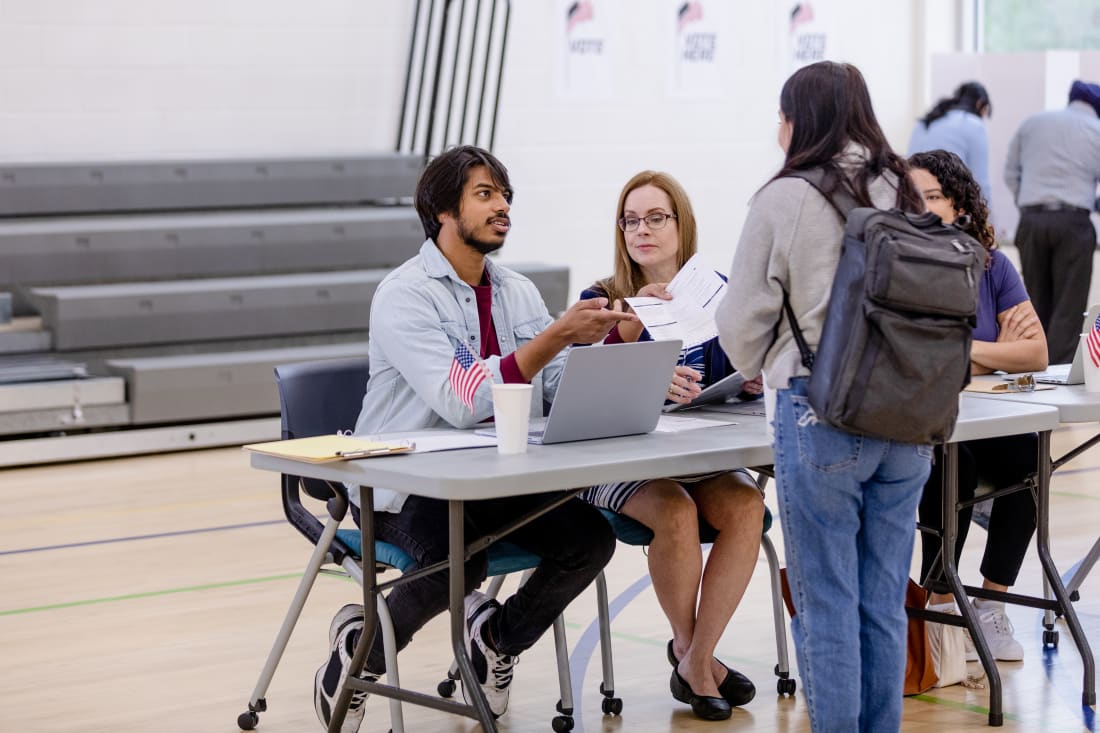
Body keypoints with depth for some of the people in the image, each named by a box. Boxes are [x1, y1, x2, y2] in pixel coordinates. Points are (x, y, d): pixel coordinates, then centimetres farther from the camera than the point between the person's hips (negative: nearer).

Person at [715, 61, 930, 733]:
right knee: (884, 602, 12)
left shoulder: (787, 199, -7)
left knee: (826, 602, 2)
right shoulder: (904, 194, 8)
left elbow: (742, 323, -3)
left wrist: (765, 374, 17)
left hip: (821, 414, -5)